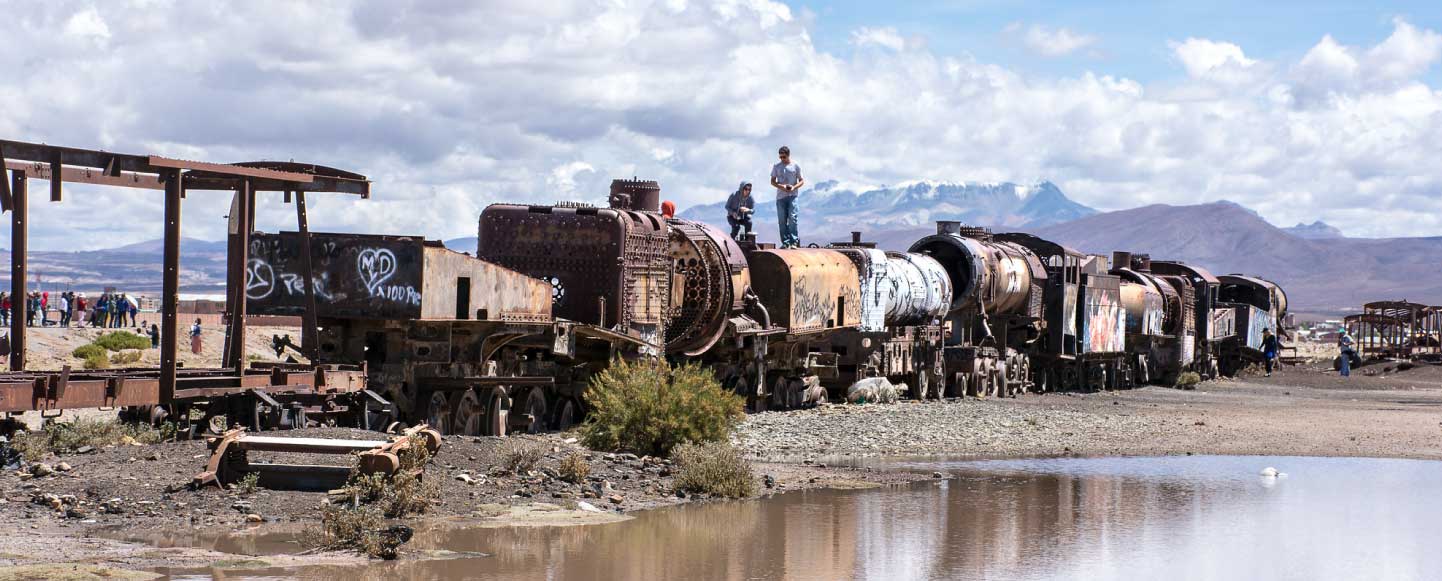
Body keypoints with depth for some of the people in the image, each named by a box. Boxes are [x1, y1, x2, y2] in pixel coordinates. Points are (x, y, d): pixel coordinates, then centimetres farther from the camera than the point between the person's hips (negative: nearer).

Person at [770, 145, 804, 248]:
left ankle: (794, 242, -13)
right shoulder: (776, 167, 11)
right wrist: (781, 186, -9)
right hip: (780, 197, 2)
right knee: (782, 220, 0)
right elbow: (772, 181, 11)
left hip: (792, 196, -2)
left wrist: (794, 187, -11)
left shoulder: (795, 166, 6)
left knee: (792, 218, -13)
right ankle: (785, 242, 3)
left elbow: (802, 181, 8)